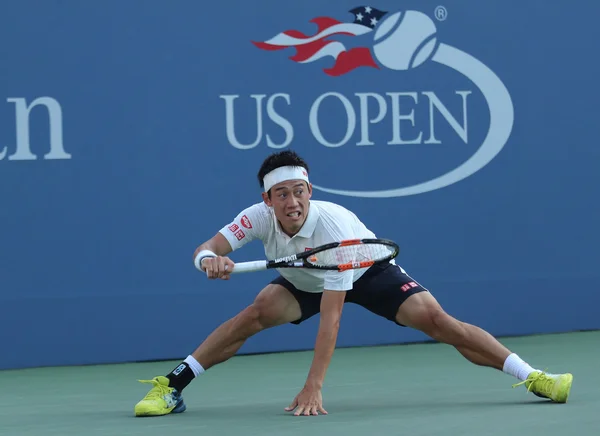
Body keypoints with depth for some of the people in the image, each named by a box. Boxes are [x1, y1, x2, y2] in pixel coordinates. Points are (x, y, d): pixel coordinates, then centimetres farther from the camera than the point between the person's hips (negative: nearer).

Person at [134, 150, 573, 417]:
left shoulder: (334, 227, -38)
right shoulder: (259, 217, -28)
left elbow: (330, 319, -41)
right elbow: (206, 248, -32)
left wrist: (313, 388, -45)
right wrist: (210, 259, -59)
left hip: (367, 271, -3)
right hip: (304, 282, 3)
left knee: (434, 318, -23)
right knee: (259, 311, -26)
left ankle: (532, 376, -16)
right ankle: (172, 385, -18)